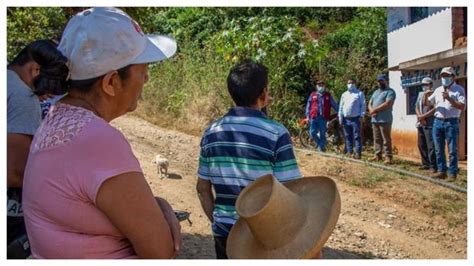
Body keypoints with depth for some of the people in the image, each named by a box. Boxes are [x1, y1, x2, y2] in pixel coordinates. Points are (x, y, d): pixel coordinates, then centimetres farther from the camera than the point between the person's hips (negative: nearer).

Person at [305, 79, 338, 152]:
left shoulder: (328, 95, 10)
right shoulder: (313, 95, 10)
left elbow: (334, 105, 14)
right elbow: (308, 106, 12)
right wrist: (307, 116, 8)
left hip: (323, 118, -1)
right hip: (314, 117, 1)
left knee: (322, 134, 2)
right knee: (312, 133, -3)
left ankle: (322, 148, 13)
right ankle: (319, 143, 23)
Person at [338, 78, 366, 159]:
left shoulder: (359, 94, 3)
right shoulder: (344, 94, 17)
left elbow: (363, 105, -2)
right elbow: (341, 106, 16)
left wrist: (361, 115, -10)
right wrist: (340, 117, 9)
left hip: (355, 118, -5)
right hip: (346, 119, 5)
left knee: (356, 136, -5)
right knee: (348, 137, 9)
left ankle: (358, 153, -4)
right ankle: (349, 152, 16)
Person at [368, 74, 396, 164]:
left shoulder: (390, 91, -3)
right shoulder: (376, 92, 22)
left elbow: (387, 104, -16)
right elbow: (370, 103, 18)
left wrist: (375, 109, -11)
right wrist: (371, 110, -5)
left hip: (385, 120, -8)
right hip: (374, 119, 8)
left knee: (386, 140, -6)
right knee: (377, 139, 11)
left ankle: (388, 157, -4)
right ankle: (378, 155, 18)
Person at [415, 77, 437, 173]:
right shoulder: (420, 94, 17)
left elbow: (435, 108, -14)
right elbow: (416, 107, 15)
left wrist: (424, 116, -14)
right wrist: (419, 116, -3)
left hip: (430, 124, -7)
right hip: (420, 124, 7)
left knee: (431, 146, -9)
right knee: (421, 145, 10)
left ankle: (433, 166, -5)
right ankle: (425, 164, 19)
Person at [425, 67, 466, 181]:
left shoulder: (459, 90, -1)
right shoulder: (438, 90, 14)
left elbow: (462, 107, -11)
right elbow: (427, 103, 23)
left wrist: (449, 99, -19)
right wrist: (425, 95, 4)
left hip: (451, 122, -5)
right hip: (437, 121, 5)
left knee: (452, 150, -2)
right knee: (439, 150, 9)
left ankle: (452, 173, 4)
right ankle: (441, 171, 18)